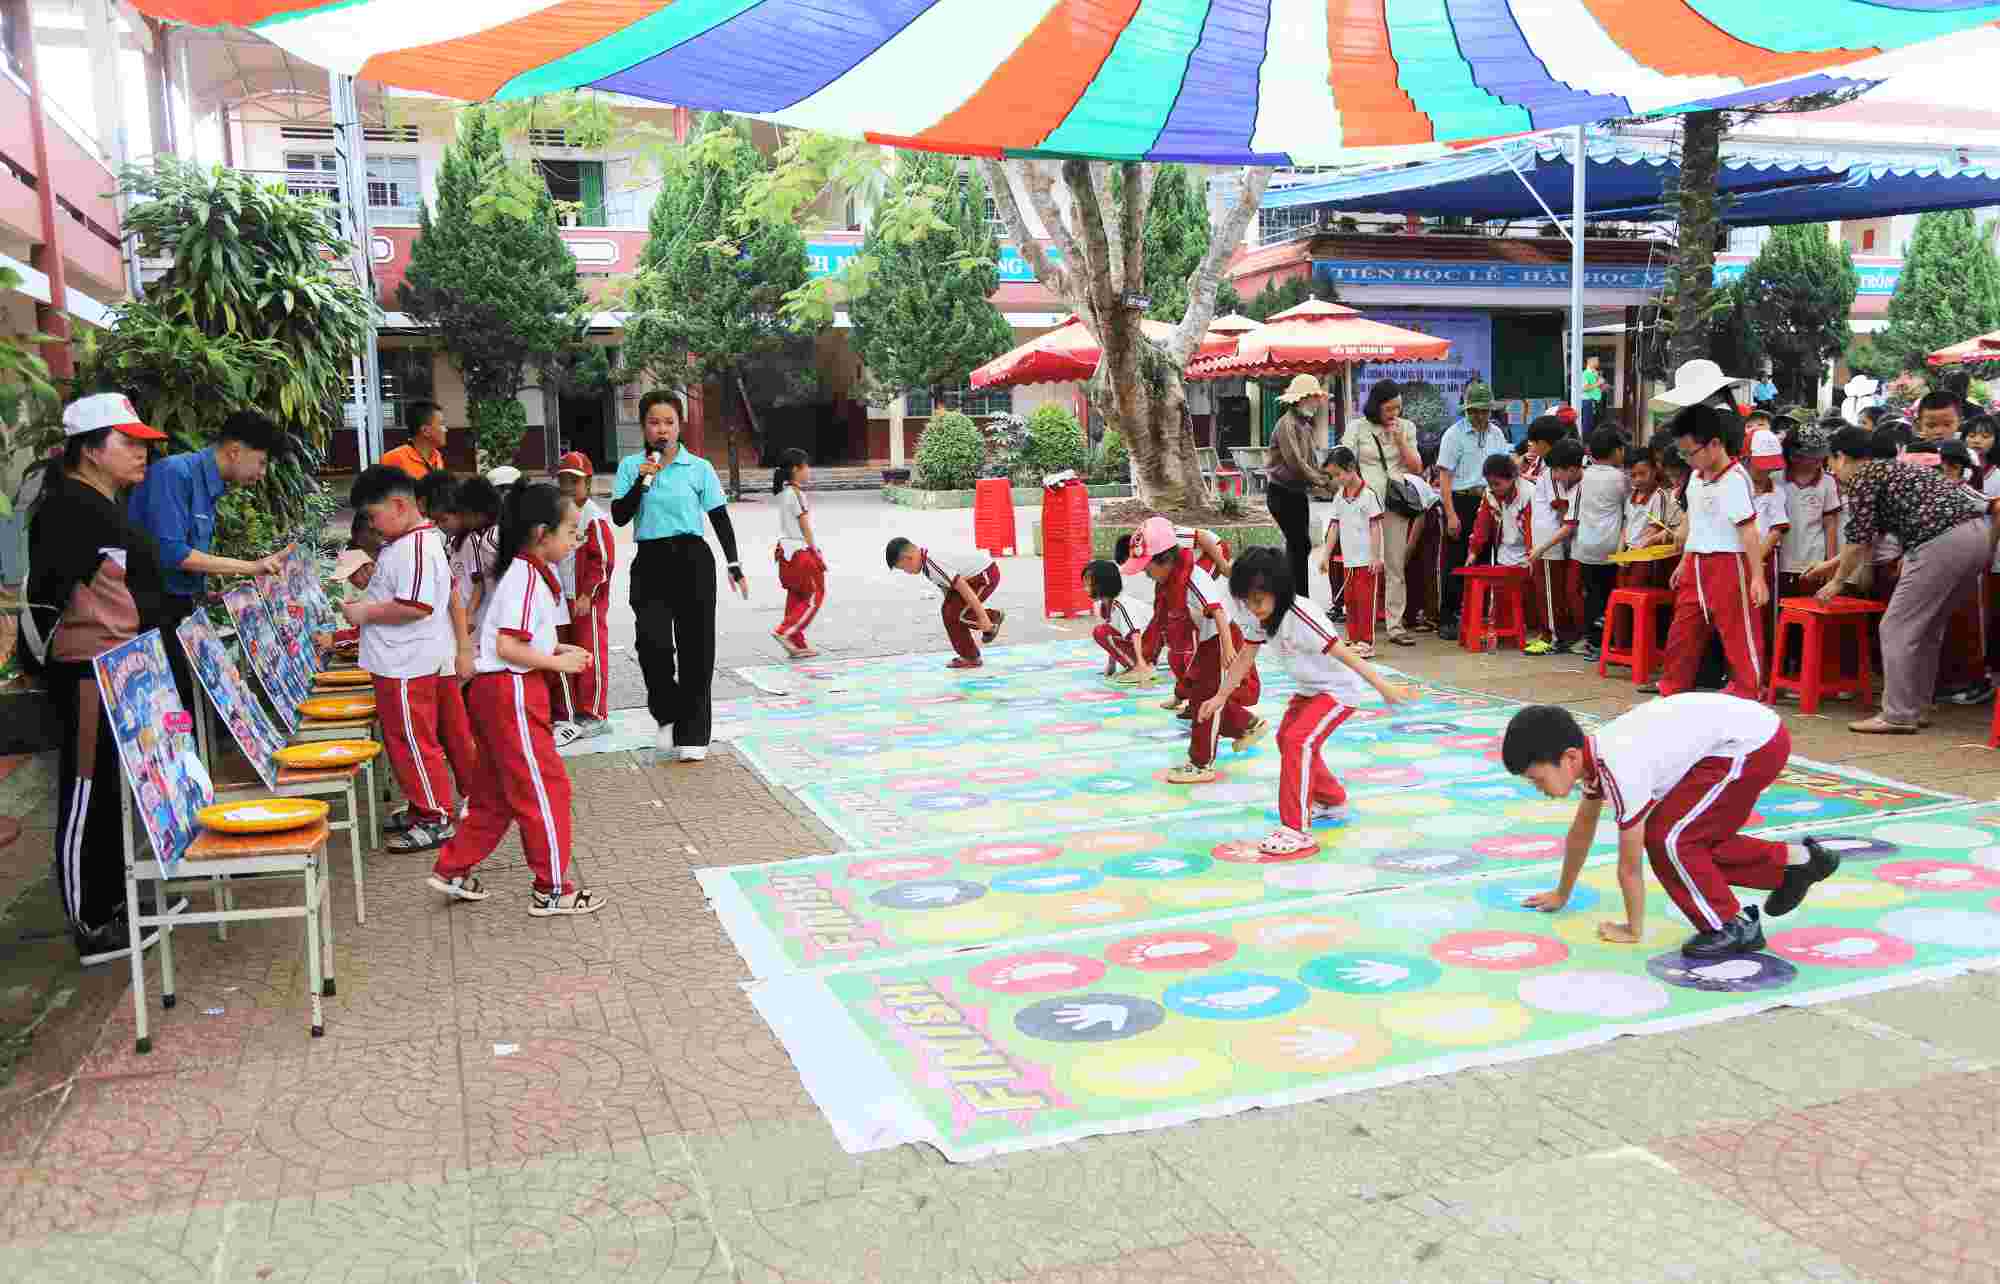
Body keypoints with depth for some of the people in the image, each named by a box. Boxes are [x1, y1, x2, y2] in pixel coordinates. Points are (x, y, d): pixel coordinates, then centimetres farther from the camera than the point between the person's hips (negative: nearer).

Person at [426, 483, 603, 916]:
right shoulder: (527, 578, -19)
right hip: (511, 691, -10)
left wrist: (559, 649, 8)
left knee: (500, 790, 18)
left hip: (512, 692, 10)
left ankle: (454, 869, 27)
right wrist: (559, 663, -17)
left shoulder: (531, 573, 13)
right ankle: (553, 889, 6)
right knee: (546, 787, -3)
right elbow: (507, 647, -24)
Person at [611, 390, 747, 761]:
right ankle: (667, 716, 11)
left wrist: (734, 566, 0)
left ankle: (692, 734, 11)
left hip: (692, 559, 0)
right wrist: (642, 481, -14)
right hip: (650, 562, 1)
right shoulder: (630, 466, 5)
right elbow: (619, 516, -2)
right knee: (652, 642, -14)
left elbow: (720, 519, 4)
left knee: (695, 646, 1)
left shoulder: (699, 467, 2)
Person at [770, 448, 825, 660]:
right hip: (801, 550, -9)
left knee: (796, 598, 11)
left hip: (786, 550, 9)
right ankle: (785, 631, -5)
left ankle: (797, 645, 13)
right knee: (815, 596, 1)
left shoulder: (783, 492, 11)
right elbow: (805, 528, -14)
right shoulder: (796, 493, -15)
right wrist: (816, 552, -8)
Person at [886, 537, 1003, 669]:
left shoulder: (932, 565, -26)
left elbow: (963, 588, -30)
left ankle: (970, 658, 2)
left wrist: (982, 617, -28)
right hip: (977, 574, 10)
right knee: (948, 611, 11)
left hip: (986, 574, -10)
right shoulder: (929, 558, 4)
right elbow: (947, 586, 17)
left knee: (953, 614, -11)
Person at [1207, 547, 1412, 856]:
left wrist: (1383, 686, -36)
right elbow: (1245, 657, 4)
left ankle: (1295, 830, -20)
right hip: (1309, 688, 10)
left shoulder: (1301, 617, -33)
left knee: (1298, 741, -24)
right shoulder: (1259, 616, -8)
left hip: (1339, 688, -10)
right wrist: (1220, 696, 4)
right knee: (1286, 738, 23)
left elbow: (1343, 653, -34)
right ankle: (1331, 799, 45)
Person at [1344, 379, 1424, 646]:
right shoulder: (1357, 428, 3)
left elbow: (1416, 468, 9)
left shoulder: (1406, 428, 10)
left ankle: (1395, 625, 8)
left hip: (1396, 503, 2)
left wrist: (1400, 440, -3)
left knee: (1395, 566, 4)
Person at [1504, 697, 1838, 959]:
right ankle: (1799, 859, 30)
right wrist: (1561, 894, 29)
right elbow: (1581, 831, 19)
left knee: (1666, 838, -11)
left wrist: (1633, 930, -1)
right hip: (1749, 729, 9)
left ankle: (1734, 927, 2)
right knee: (1695, 840, 16)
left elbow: (1630, 864, -15)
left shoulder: (1620, 771, -26)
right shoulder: (1593, 752, 2)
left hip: (1754, 743, -9)